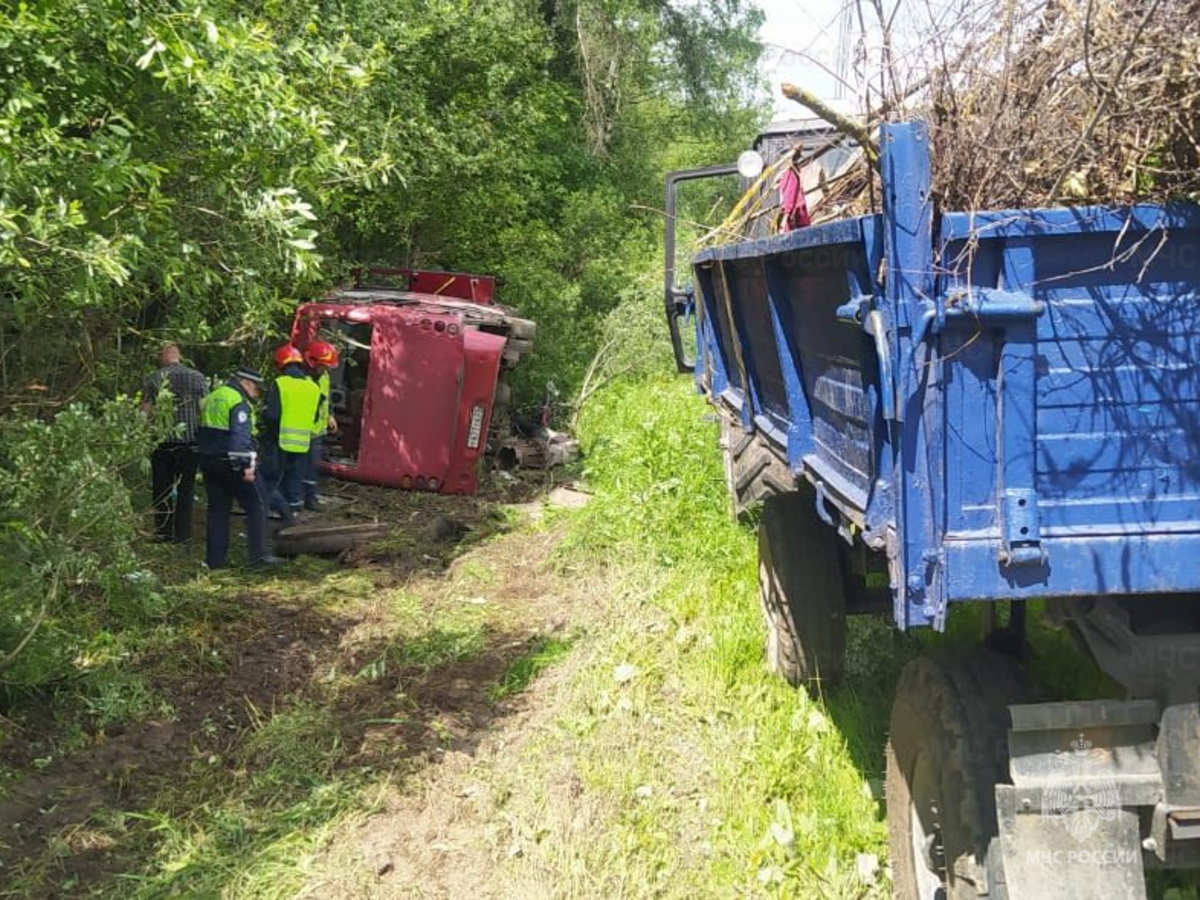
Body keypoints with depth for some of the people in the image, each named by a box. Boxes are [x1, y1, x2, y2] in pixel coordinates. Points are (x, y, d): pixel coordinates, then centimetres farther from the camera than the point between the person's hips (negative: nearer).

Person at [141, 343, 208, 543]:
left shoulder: (152, 380, 0)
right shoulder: (197, 377, 0)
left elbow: (145, 412, 0)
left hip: (161, 441, 0)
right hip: (190, 440, 0)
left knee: (161, 489, 9)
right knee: (185, 488, 7)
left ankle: (164, 532, 11)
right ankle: (182, 533, 8)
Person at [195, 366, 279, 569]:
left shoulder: (211, 398, 16)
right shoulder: (238, 402, -13)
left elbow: (202, 432, 21)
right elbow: (241, 436, -22)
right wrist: (247, 465, -24)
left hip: (208, 461, 8)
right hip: (231, 464, -8)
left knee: (217, 510, 11)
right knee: (255, 507, 0)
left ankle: (214, 559, 10)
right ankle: (258, 553, -5)